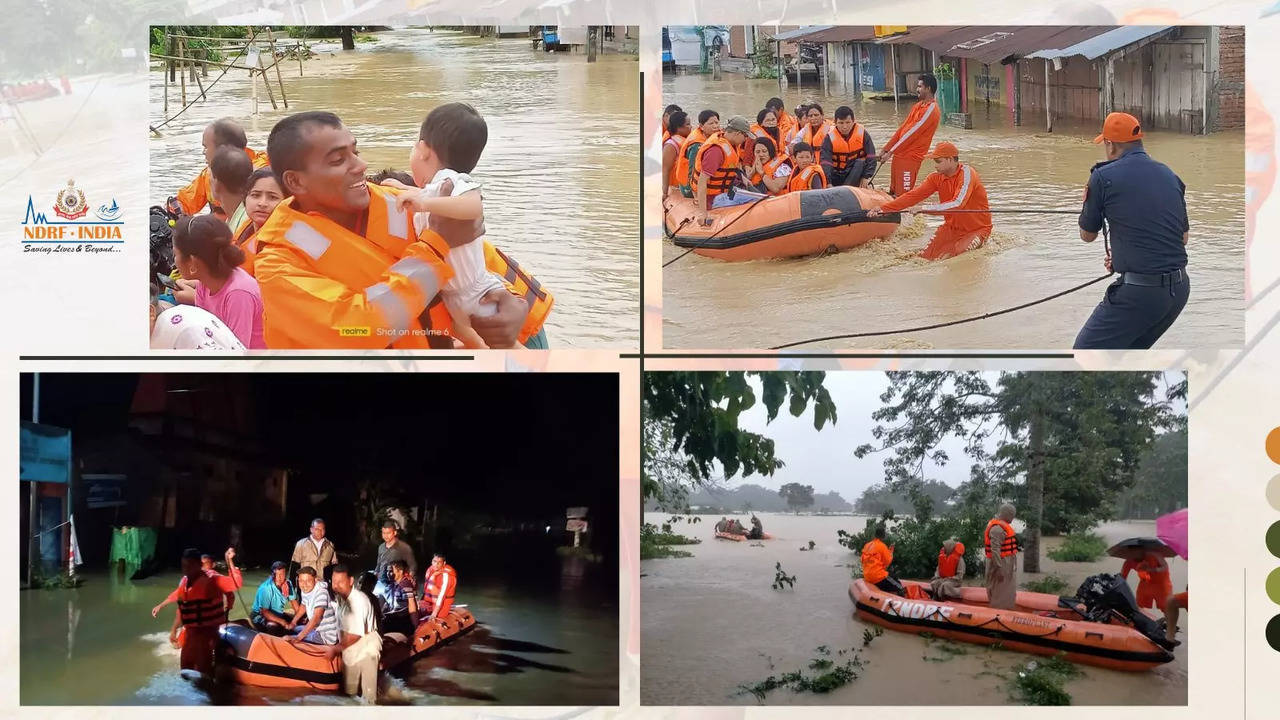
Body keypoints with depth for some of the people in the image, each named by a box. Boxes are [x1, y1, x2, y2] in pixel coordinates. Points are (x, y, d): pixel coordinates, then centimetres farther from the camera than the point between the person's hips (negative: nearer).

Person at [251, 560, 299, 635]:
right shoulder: (265, 588, -26)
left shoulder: (287, 584, -7)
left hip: (278, 614, 7)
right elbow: (264, 611, -28)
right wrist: (282, 621, -35)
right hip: (260, 616, -7)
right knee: (274, 626, -36)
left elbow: (293, 601, 7)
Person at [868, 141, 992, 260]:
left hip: (978, 228, -5)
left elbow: (957, 204, -34)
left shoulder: (966, 173, -22)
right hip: (952, 226, 6)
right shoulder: (936, 178, -1)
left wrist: (925, 209, -37)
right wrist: (883, 209, -16)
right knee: (926, 257, -11)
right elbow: (913, 195, -7)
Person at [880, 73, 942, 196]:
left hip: (910, 157, -9)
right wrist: (886, 149, 11)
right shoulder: (917, 106, 17)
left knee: (903, 195, -10)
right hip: (899, 155, 9)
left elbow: (912, 133, -17)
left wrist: (891, 152, -17)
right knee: (893, 193, 11)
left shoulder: (931, 110, -13)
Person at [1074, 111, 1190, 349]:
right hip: (1179, 289, 7)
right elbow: (1184, 237, 20)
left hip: (1139, 290, -7)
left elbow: (1087, 235, 6)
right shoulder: (1170, 176, 12)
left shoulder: (1104, 176, -7)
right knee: (1130, 350, 25)